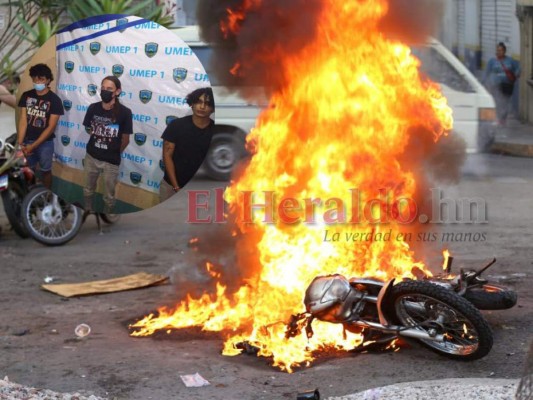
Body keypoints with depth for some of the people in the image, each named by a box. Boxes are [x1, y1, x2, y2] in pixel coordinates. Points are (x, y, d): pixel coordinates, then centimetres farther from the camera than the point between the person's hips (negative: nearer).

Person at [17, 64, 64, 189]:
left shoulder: (54, 100, -12)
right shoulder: (26, 96, -1)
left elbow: (51, 127, -14)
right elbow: (23, 120, -4)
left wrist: (33, 145, -17)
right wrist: (20, 143, -15)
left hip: (45, 143, -3)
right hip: (27, 141, 3)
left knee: (45, 170, 12)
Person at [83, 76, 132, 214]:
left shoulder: (124, 112, -19)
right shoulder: (93, 108, -8)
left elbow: (125, 139, -7)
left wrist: (115, 153, 6)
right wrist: (99, 140, 10)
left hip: (111, 161, -3)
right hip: (91, 157, 3)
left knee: (109, 196, 12)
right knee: (88, 190, 21)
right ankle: (87, 214, 42)